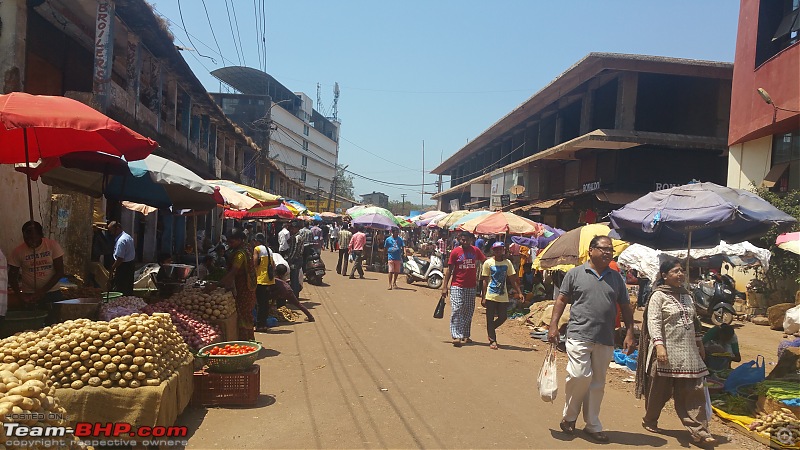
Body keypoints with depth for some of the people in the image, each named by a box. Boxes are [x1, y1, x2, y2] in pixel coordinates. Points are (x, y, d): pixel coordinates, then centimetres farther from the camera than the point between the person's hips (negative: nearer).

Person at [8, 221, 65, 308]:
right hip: (29, 295, 0)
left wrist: (42, 291, -13)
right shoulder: (18, 251, -4)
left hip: (52, 293, 0)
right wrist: (19, 294, -13)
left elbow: (60, 272, -5)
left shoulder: (52, 245, -6)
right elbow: (12, 277, 4)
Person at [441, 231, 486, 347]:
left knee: (469, 312, 10)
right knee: (456, 311, -10)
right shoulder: (455, 251, -3)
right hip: (457, 287, -4)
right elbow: (449, 269, -1)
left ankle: (465, 336, 21)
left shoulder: (475, 250, 6)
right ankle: (456, 336, -11)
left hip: (471, 287, 4)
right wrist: (445, 286, -4)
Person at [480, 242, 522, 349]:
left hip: (503, 296, 3)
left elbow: (513, 279, 9)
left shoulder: (508, 262, 6)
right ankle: (492, 341, 10)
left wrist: (519, 292, 1)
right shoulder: (488, 263, -3)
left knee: (503, 317, 4)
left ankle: (490, 330, 29)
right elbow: (485, 281, -2)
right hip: (491, 296, -3)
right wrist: (483, 297, -6)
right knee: (490, 319, 0)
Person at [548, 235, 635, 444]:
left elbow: (625, 307, 14)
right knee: (580, 375, -14)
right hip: (579, 336, -4)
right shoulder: (575, 274, 1)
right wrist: (553, 326, -6)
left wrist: (630, 333, 6)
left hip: (605, 340, 4)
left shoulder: (616, 278, 11)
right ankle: (569, 417, 10)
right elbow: (561, 300, 2)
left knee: (597, 383, 11)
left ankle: (592, 425, 23)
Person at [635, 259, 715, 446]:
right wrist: (659, 345, -28)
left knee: (694, 392, 1)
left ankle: (699, 432, 3)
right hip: (667, 353, -6)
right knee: (659, 390, 6)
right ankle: (649, 421, 26)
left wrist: (699, 344, 23)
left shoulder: (687, 296, 15)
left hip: (688, 353, 6)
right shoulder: (659, 296, -8)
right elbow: (653, 322, -17)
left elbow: (694, 323, 23)